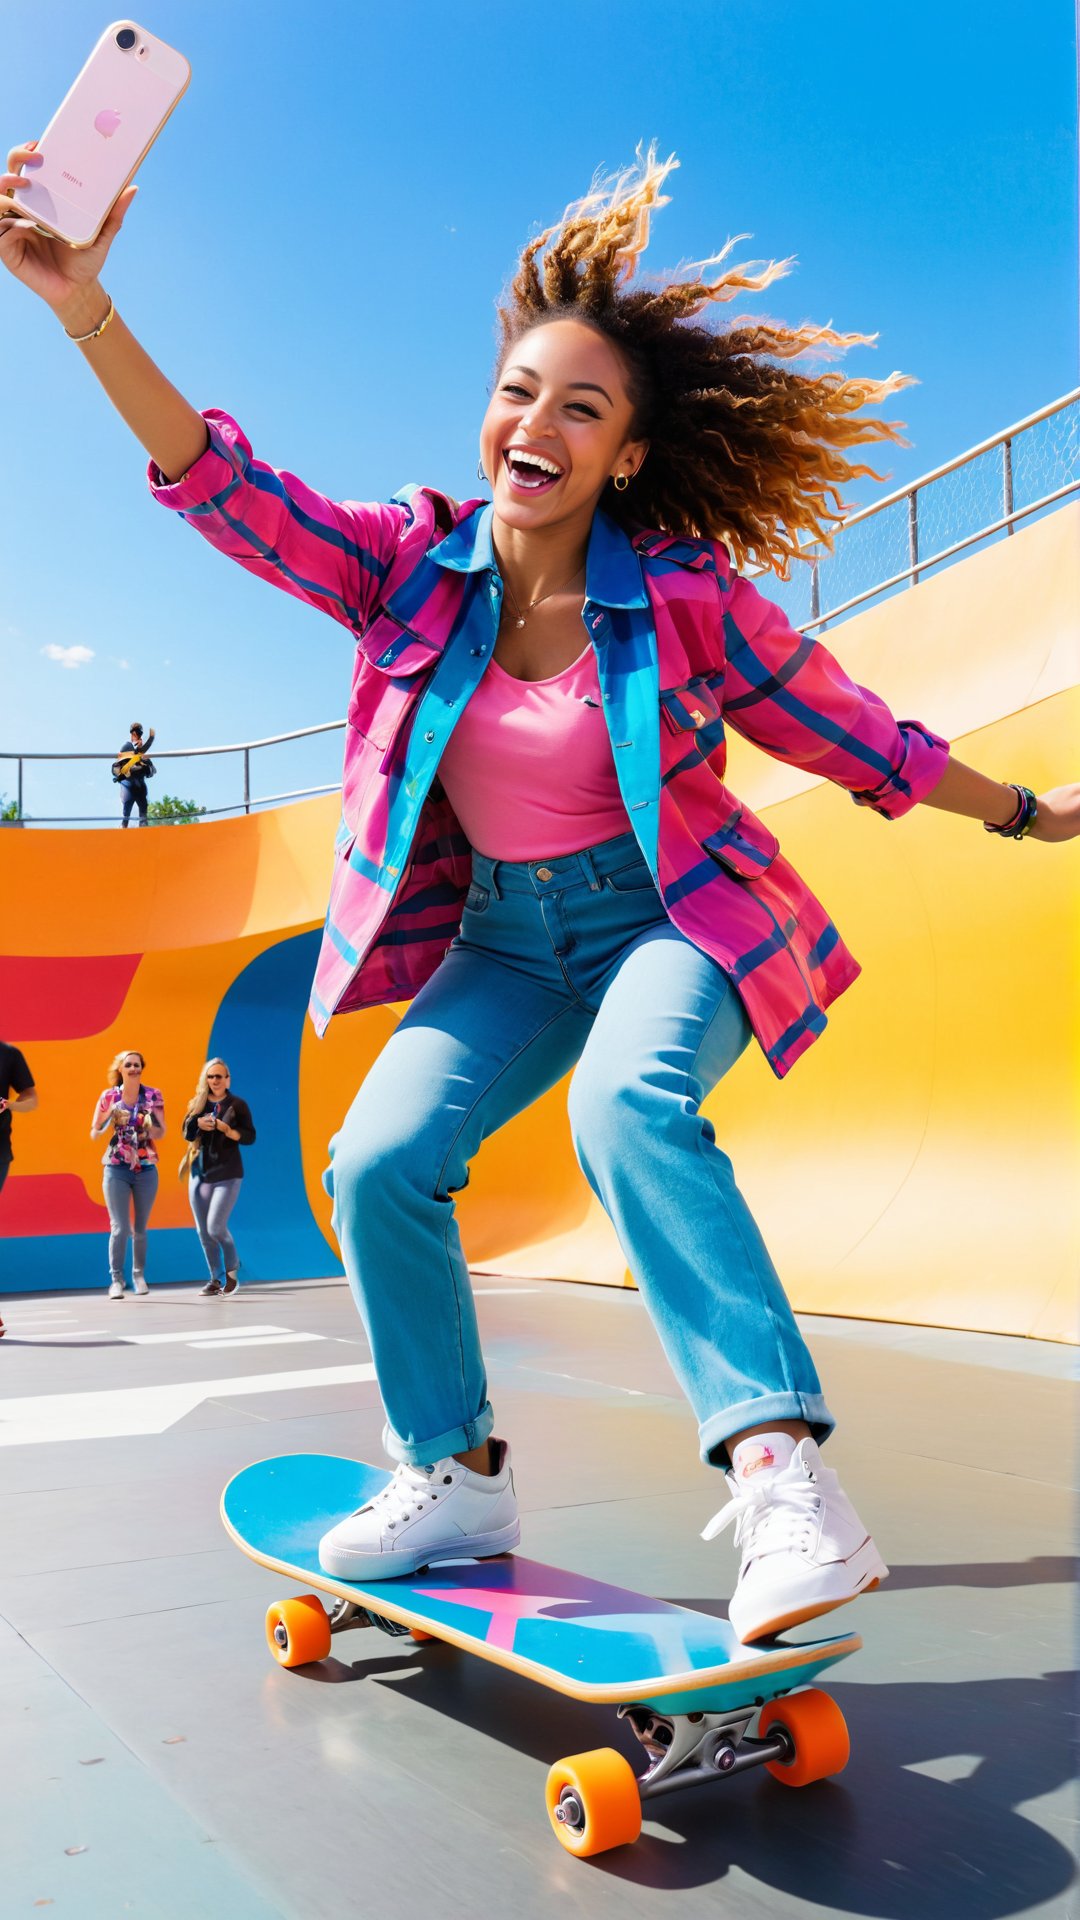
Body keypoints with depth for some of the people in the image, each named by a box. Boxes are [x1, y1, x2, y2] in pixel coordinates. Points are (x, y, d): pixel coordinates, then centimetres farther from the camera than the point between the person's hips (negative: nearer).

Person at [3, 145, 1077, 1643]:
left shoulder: (686, 598, -12)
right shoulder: (411, 563, -5)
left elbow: (847, 734, 0)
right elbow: (228, 489, -13)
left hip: (679, 914, -4)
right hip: (507, 938, 4)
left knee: (628, 1101, -35)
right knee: (379, 1157, -13)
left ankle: (783, 1473, -31)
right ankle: (454, 1476, 6)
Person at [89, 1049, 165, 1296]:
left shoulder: (153, 1096, 1)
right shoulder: (108, 1096, 0)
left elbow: (161, 1133, 2)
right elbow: (94, 1134, 4)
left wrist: (150, 1125, -20)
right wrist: (113, 1120, -14)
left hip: (146, 1170, 1)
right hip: (116, 1170, -1)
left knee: (140, 1229, 11)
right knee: (119, 1228, -9)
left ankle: (139, 1274, 27)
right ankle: (116, 1280, 1)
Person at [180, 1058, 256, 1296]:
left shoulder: (237, 1104, -1)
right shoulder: (197, 1103, 9)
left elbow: (250, 1137, -5)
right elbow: (187, 1134, 4)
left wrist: (227, 1130, -21)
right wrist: (198, 1124, -16)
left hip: (227, 1174, -4)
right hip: (200, 1173, 4)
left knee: (216, 1227, -12)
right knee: (203, 1232, 6)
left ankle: (232, 1269, 14)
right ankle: (216, 1279, 19)